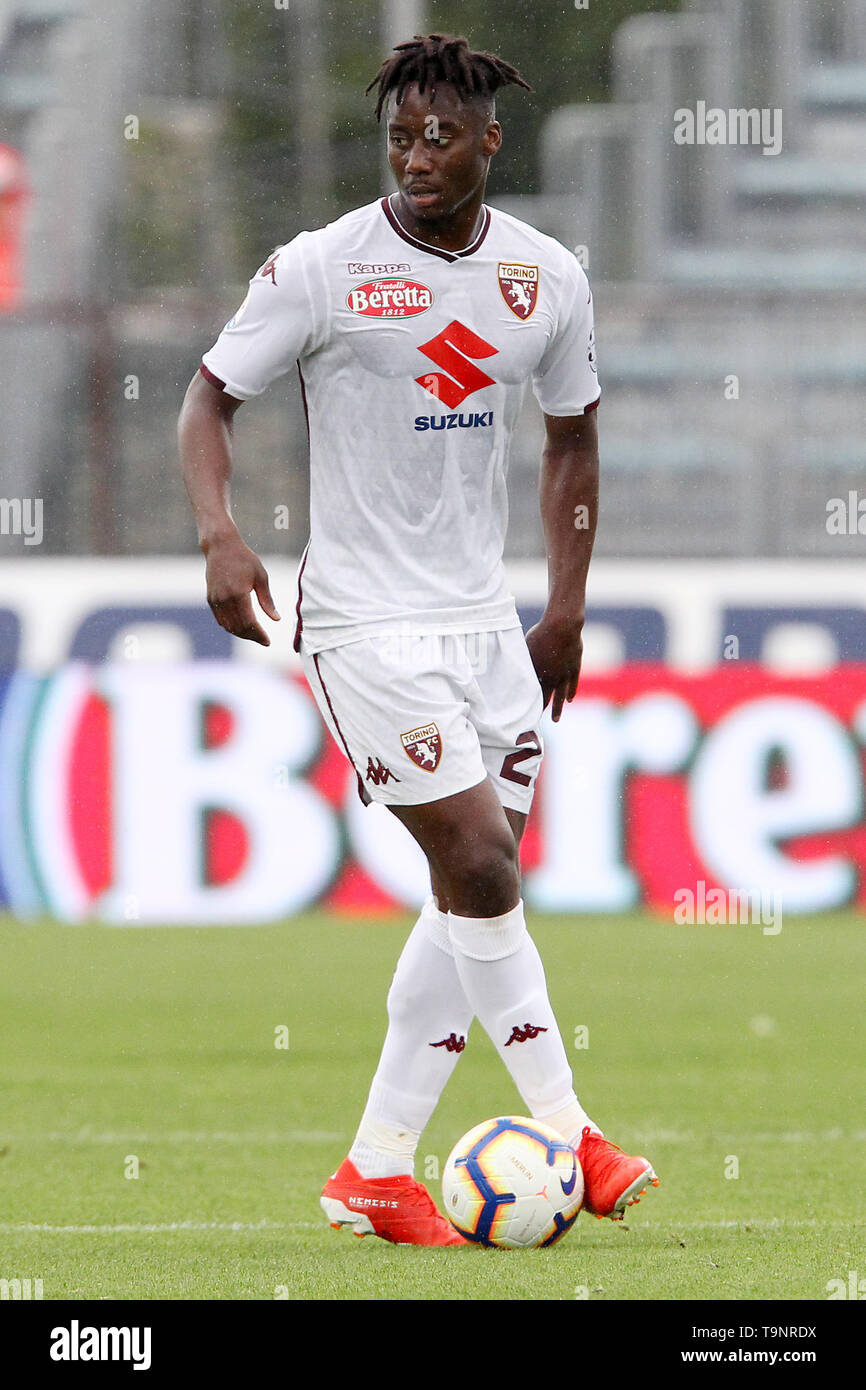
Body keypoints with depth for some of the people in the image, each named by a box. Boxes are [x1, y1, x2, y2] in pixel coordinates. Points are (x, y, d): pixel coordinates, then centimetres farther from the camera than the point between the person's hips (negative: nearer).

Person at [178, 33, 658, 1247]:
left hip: (487, 617, 6)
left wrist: (568, 611, 13)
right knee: (479, 866, -14)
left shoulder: (547, 278, 3)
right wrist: (218, 532, -22)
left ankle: (378, 1170, 12)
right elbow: (211, 394, -5)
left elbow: (572, 435, 16)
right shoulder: (321, 269, -11)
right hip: (367, 622, -6)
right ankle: (563, 1127, 0)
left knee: (475, 895, 5)